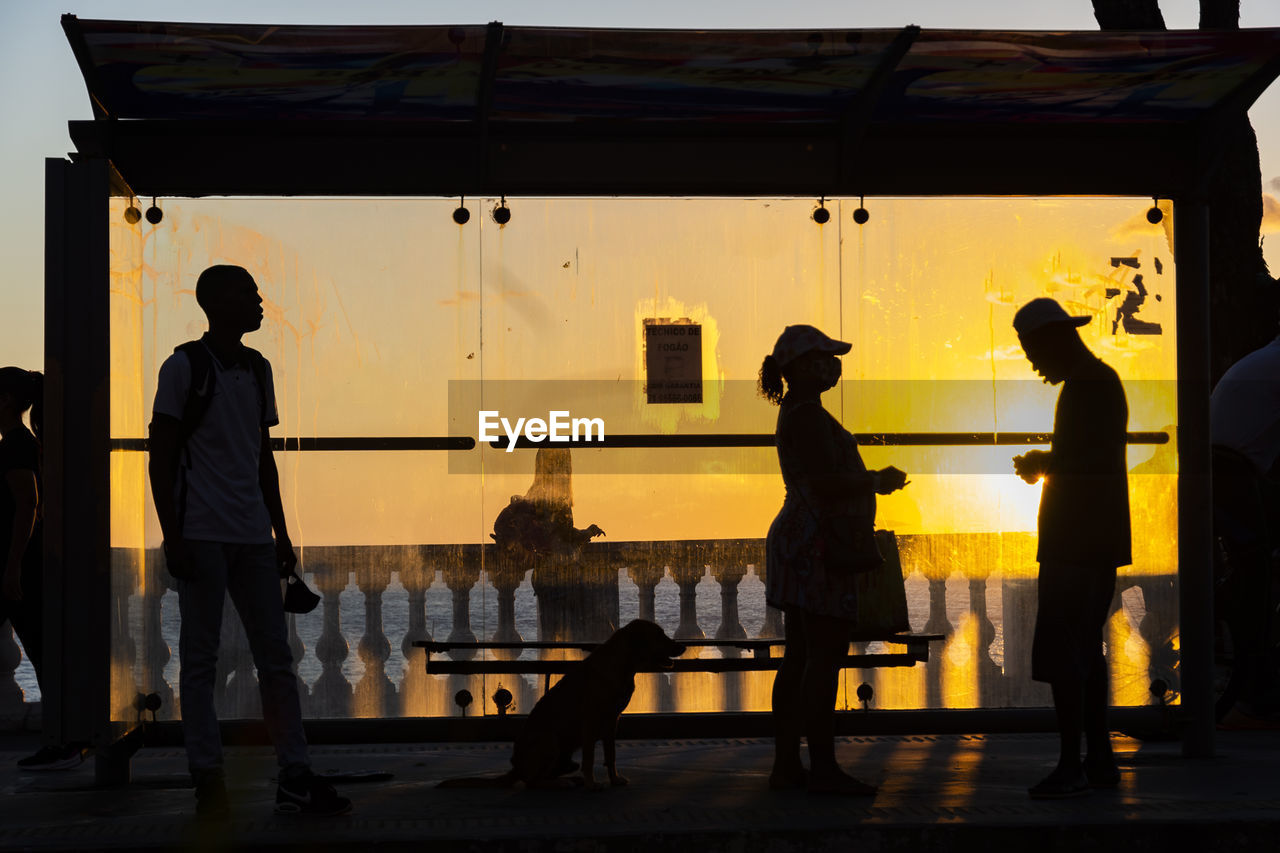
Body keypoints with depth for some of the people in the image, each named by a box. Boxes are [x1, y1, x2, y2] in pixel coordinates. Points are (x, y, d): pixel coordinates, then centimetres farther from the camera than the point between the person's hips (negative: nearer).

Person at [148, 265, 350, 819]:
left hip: (252, 536, 6)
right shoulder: (184, 367, -2)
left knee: (276, 656, 4)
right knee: (200, 658, 0)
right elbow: (160, 457, -5)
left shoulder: (257, 370, 15)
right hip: (202, 534, -6)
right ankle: (208, 780, 4)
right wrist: (172, 537, -12)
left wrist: (281, 533, 16)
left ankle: (295, 778, 6)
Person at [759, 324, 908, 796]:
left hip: (797, 541, 11)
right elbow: (827, 484, -20)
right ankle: (823, 769, -12)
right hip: (819, 544, -11)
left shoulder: (798, 411, 21)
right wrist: (877, 481, -7)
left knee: (800, 658, 10)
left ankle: (786, 764, 12)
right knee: (824, 656, -11)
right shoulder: (807, 415, -13)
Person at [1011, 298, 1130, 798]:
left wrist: (1042, 464, -9)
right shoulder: (1101, 381, 18)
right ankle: (1100, 760, 17)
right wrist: (1046, 465, 15)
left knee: (1059, 652, -9)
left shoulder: (1087, 386, -14)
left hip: (1077, 543, -11)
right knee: (1085, 647, 14)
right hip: (1100, 539, 11)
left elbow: (1091, 460, -23)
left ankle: (1072, 767, -10)